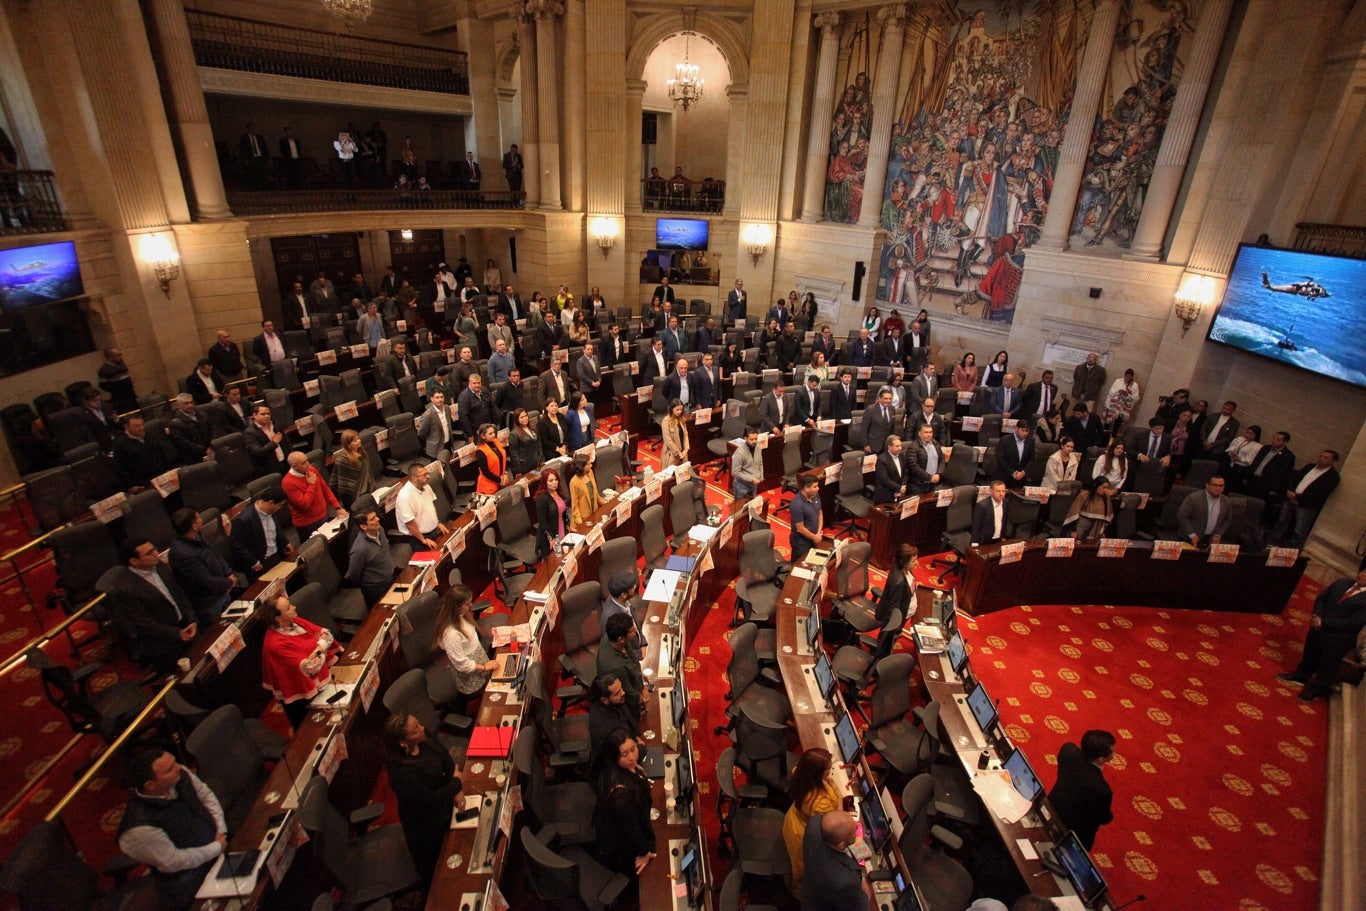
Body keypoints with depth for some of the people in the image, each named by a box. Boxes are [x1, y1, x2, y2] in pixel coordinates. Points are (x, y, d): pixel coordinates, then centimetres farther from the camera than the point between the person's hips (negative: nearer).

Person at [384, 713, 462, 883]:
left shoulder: (422, 743, -20)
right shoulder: (400, 772, -41)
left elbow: (445, 758, -4)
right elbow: (431, 800, -34)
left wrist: (454, 791, -12)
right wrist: (456, 782, -21)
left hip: (441, 810, 6)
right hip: (425, 823, -6)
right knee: (432, 863, 23)